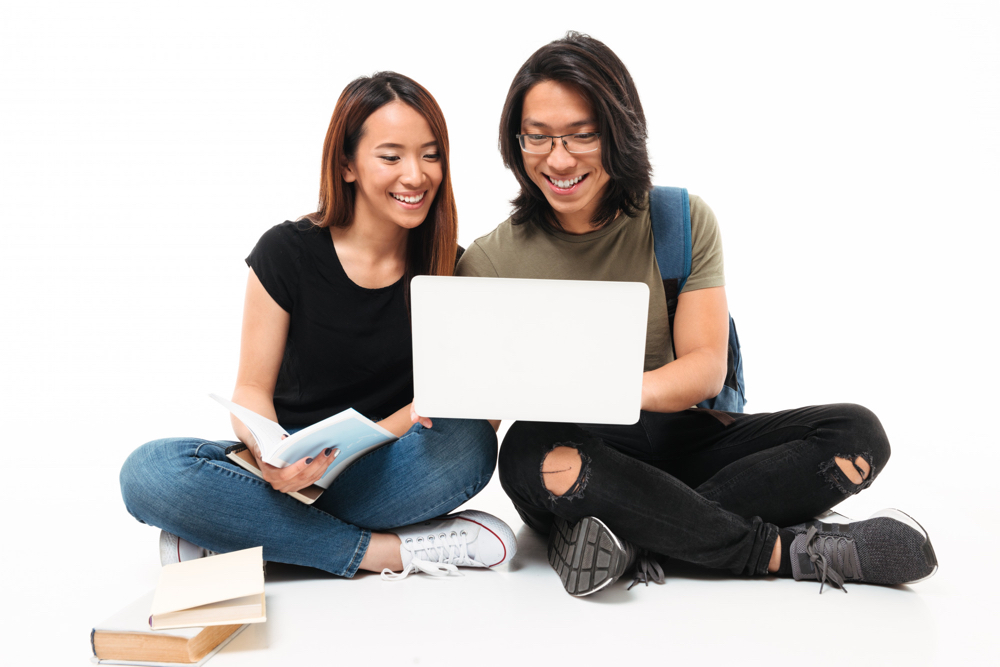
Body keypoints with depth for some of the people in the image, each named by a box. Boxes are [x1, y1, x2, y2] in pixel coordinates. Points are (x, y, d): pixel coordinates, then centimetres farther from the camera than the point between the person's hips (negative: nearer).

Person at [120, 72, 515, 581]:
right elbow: (252, 388, -4)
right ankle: (386, 550, -23)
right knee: (150, 472, -26)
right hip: (287, 468, 0)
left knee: (470, 441, -31)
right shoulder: (287, 252, -6)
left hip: (383, 471, 1)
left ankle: (230, 538, -23)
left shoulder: (450, 269, -3)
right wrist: (271, 456, -27)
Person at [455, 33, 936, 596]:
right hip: (574, 450, -2)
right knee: (529, 453, -38)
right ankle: (789, 550, -26)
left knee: (857, 434, -17)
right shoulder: (488, 264, -5)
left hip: (676, 438, 2)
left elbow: (707, 367, -9)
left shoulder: (683, 222, -2)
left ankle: (634, 535, -27)